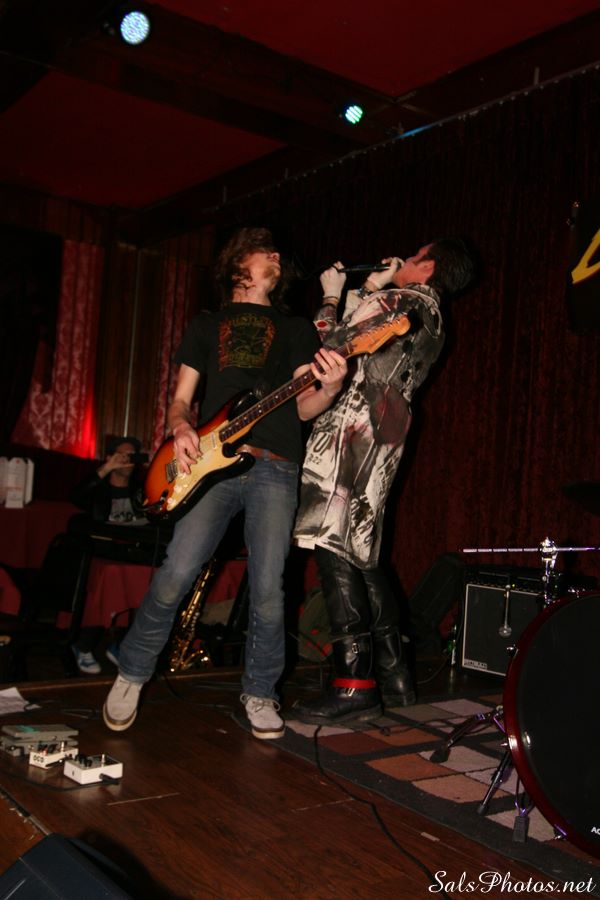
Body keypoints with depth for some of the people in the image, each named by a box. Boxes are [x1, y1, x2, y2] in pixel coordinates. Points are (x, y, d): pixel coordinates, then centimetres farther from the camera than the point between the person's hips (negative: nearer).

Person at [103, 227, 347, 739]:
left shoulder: (296, 328, 21)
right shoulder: (208, 325, 23)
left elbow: (302, 407, 9)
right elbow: (181, 398, 18)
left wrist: (328, 389, -14)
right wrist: (181, 428, -5)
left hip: (275, 467, 0)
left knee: (268, 590, -7)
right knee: (176, 574, -11)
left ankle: (260, 692, 16)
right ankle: (132, 674, 12)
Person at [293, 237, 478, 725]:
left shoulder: (397, 301, -5)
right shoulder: (433, 322, 23)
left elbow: (333, 345, -7)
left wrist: (333, 295, 9)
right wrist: (369, 291, 28)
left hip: (352, 432, -10)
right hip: (383, 437, 10)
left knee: (333, 552, -12)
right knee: (362, 558, 13)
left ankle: (355, 685, -14)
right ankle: (394, 675, 17)